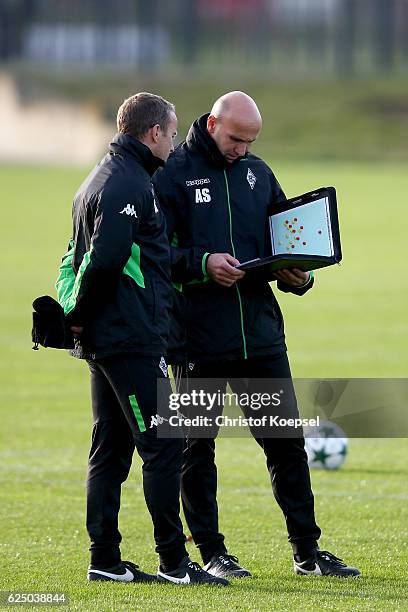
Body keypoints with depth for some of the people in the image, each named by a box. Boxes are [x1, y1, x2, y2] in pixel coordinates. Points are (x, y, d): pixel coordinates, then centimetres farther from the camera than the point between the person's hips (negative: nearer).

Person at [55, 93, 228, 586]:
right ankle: (173, 562, -7)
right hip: (133, 341, -10)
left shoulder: (99, 180, 19)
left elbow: (74, 259, 22)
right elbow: (103, 261, -22)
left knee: (110, 449, 11)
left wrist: (75, 313, 11)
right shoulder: (129, 186, -15)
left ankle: (104, 559, 13)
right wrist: (81, 314, -10)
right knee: (163, 446, -7)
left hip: (101, 340, 10)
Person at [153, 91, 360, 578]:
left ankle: (307, 551, 11)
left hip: (261, 331, 4)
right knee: (197, 446, 4)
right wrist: (202, 264, -23)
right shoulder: (173, 174, -3)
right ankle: (211, 552, 14)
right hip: (200, 333, -4)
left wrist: (298, 277, 0)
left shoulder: (257, 173, 13)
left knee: (286, 441, 5)